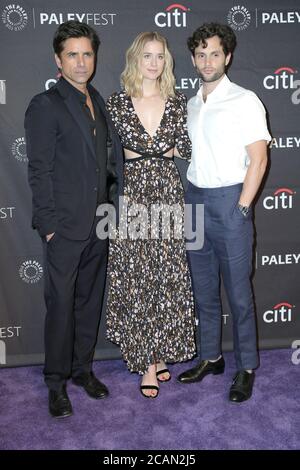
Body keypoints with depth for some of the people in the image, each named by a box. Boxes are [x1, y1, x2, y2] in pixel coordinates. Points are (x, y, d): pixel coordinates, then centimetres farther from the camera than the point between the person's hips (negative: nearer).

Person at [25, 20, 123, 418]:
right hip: (65, 227, -6)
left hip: (98, 223, 7)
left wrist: (112, 200, 8)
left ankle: (82, 367, 31)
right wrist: (49, 224, -14)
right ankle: (56, 382, 18)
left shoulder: (97, 101, 14)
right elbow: (39, 172, -11)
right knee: (61, 304, 2)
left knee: (90, 300, 15)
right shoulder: (45, 106, -7)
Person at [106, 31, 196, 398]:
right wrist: (161, 150, -4)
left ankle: (159, 352, 20)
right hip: (131, 194, -1)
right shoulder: (117, 102, 2)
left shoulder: (177, 102, 8)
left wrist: (139, 151, -4)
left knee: (166, 275, 4)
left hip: (167, 194, 2)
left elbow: (185, 149, 3)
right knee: (134, 277, 0)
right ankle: (148, 360, 13)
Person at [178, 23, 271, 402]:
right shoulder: (192, 105, 14)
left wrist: (240, 209, -13)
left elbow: (258, 159, -9)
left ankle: (246, 368, 16)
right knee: (203, 289, 13)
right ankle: (210, 357, 27)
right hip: (195, 200, 6)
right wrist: (191, 199, 8)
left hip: (229, 201, -6)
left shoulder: (244, 101, -5)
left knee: (238, 292, 1)